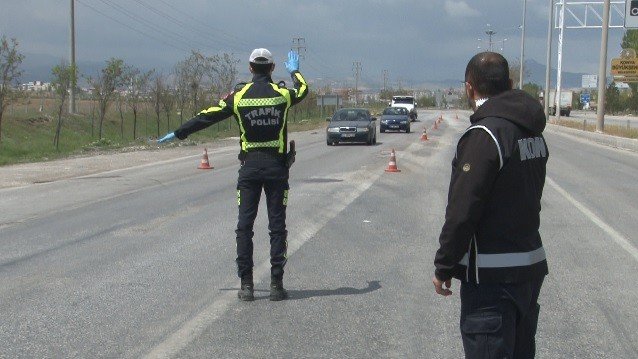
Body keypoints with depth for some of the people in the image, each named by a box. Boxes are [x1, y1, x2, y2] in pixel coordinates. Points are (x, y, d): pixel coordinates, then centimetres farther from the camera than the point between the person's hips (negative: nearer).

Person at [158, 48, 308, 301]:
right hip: (277, 166, 0)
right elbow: (303, 90, 23)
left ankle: (246, 284, 3)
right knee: (277, 226, 4)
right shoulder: (282, 93, -1)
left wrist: (178, 134, 15)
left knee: (244, 226, 5)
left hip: (250, 166, 0)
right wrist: (295, 71, 42)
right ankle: (276, 284, 2)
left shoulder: (239, 95, -2)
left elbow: (207, 117, 4)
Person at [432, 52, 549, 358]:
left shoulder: (484, 135, -18)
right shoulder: (534, 133, 9)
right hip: (532, 266, 9)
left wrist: (444, 267, -12)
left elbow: (462, 211, -21)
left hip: (492, 276, -9)